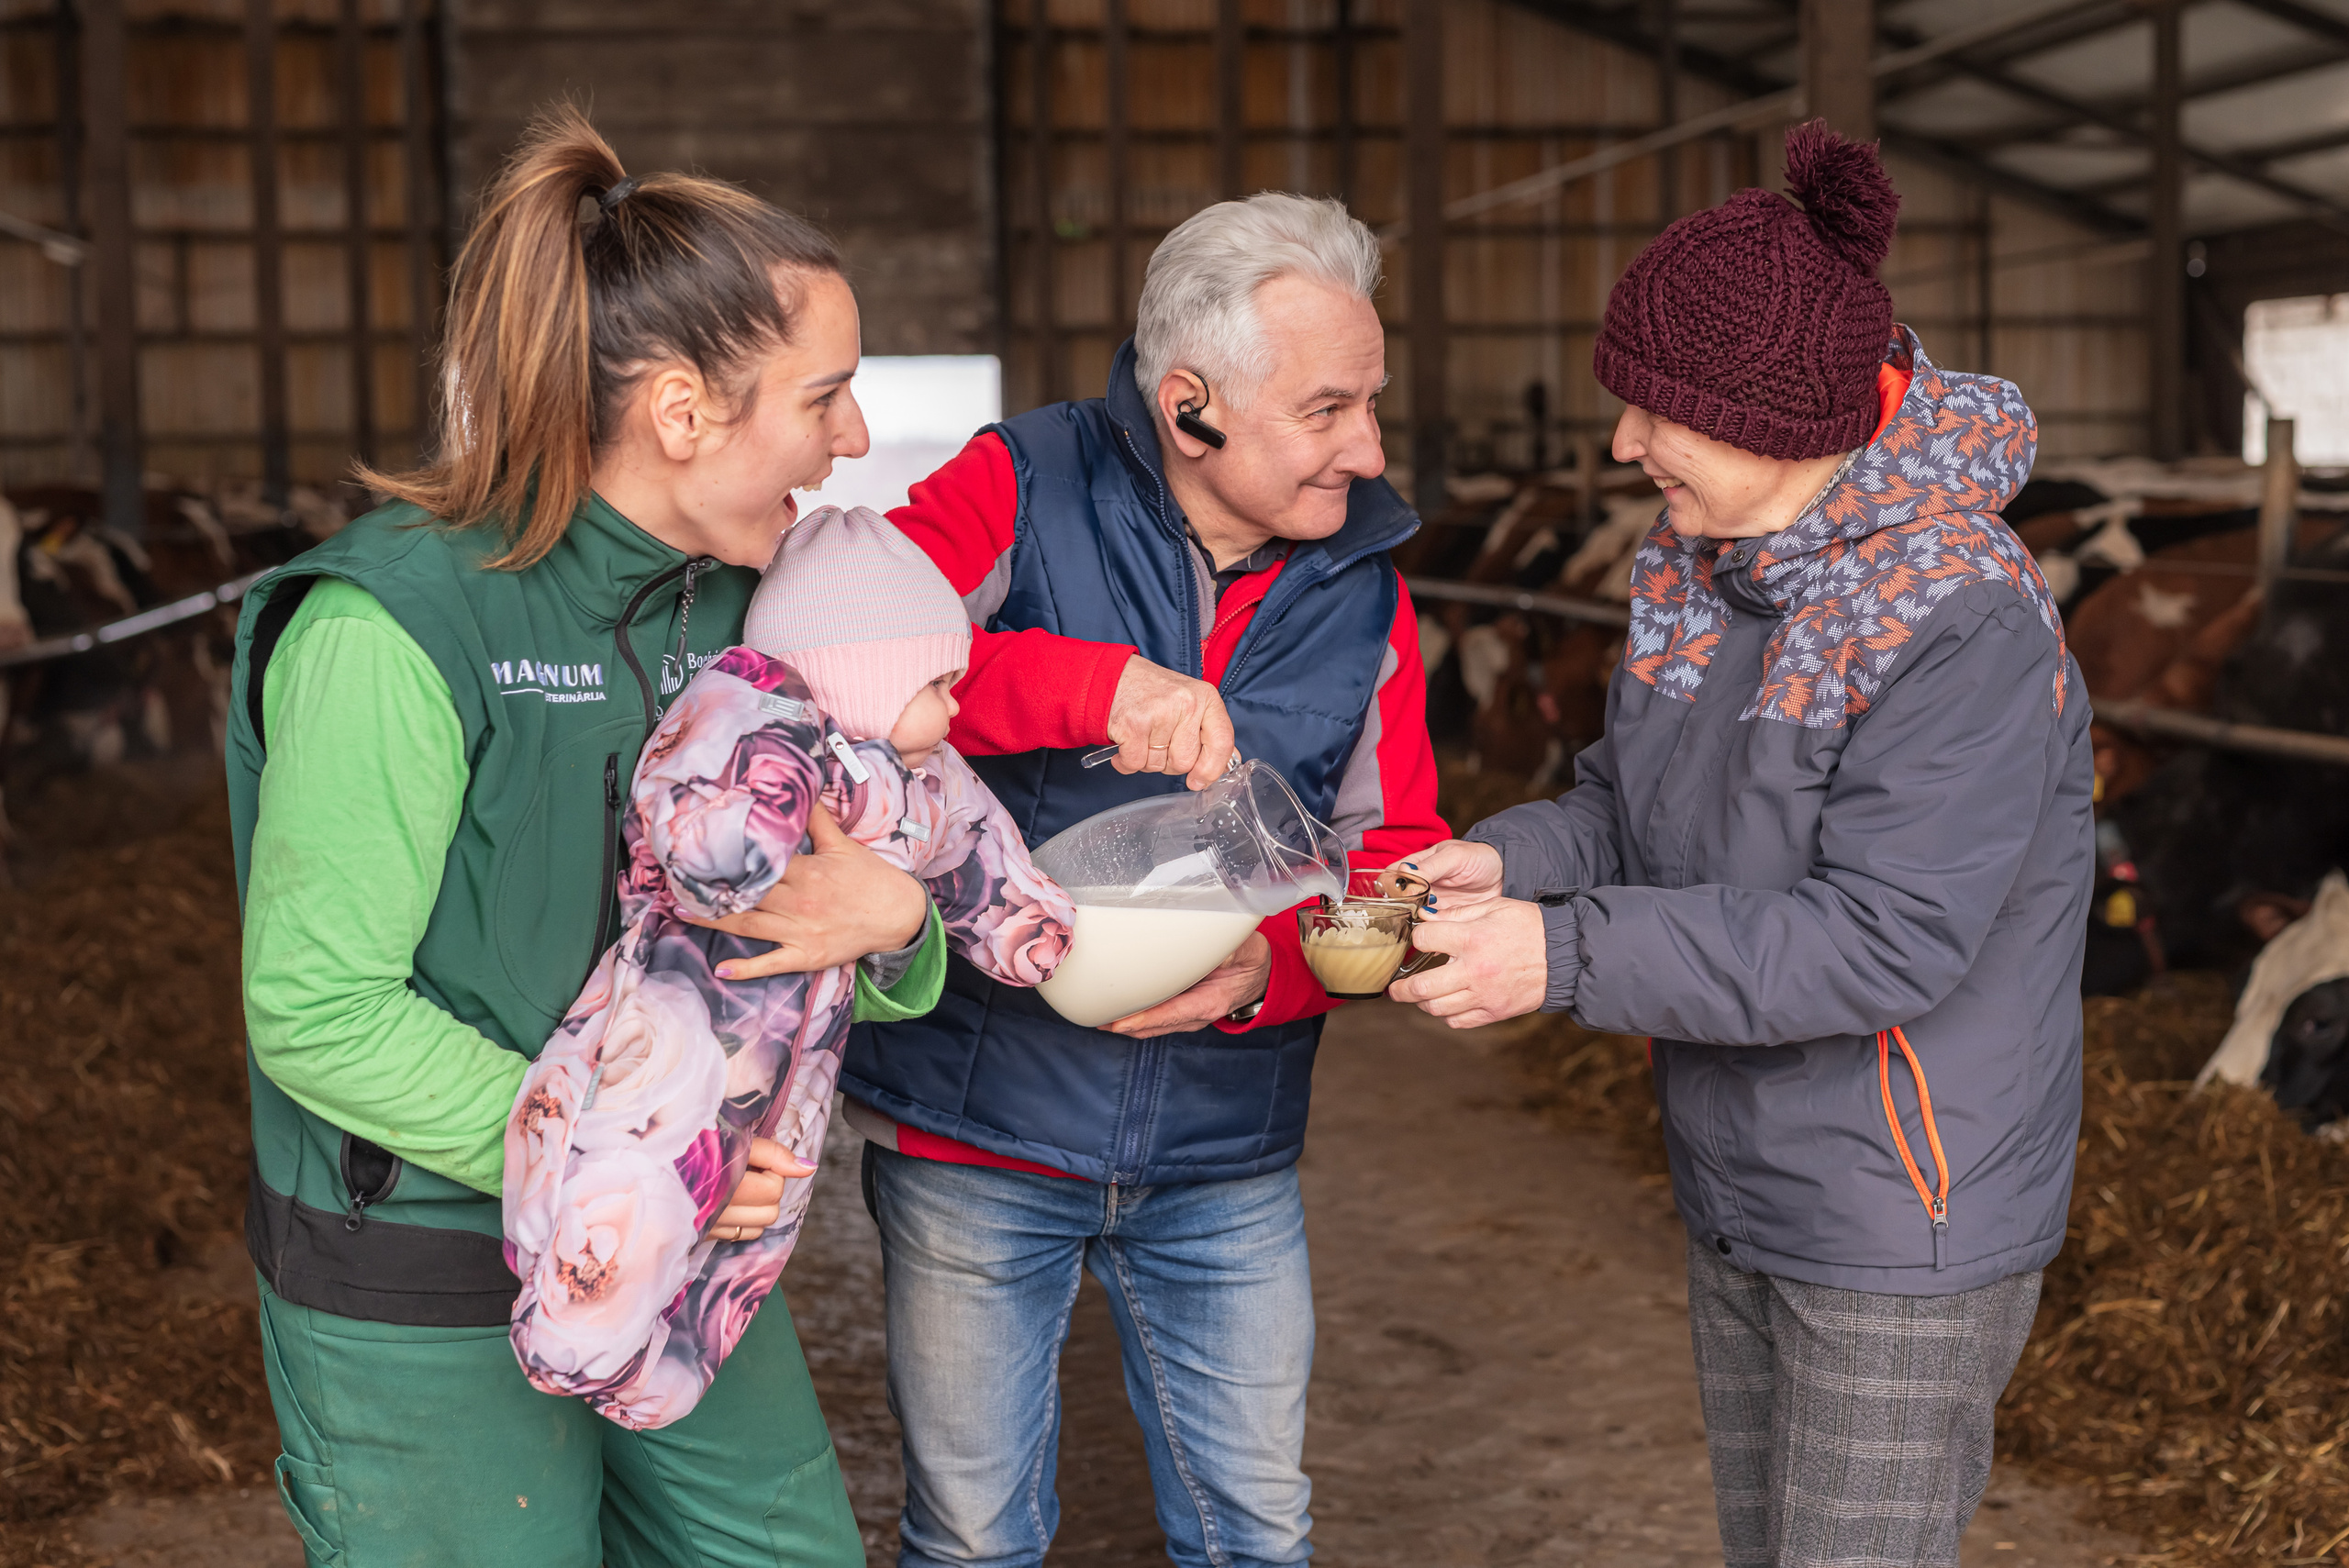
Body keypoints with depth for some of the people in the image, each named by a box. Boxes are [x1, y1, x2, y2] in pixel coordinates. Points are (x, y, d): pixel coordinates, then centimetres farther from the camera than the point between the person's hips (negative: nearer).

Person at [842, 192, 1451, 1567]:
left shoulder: (1364, 586, 1)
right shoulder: (1022, 491, -11)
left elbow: (1400, 854, 0)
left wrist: (1271, 960, -20)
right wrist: (1096, 684, -37)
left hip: (1225, 1153, 3)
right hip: (977, 1129, -3)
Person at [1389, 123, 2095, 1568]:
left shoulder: (1969, 626, -25)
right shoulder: (1702, 574, 1)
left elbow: (1881, 940, -29)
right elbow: (1629, 801, 8)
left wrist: (1567, 956, -30)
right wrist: (1515, 860, -14)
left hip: (1910, 1238, -8)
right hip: (1741, 1202, 8)